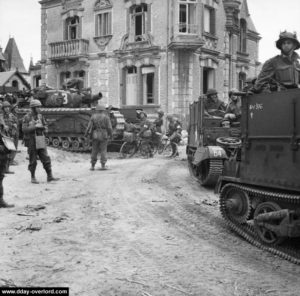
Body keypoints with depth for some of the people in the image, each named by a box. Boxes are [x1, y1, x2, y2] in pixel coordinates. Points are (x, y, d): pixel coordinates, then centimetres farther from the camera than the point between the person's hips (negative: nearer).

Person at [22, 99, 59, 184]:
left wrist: (44, 128, -8)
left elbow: (45, 126, 16)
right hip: (31, 142, -4)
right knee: (33, 161, 4)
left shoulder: (40, 116, 7)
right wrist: (35, 126, -25)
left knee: (46, 158, 0)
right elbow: (24, 129, -19)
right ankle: (33, 178, 18)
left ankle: (50, 176, 4)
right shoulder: (27, 117, -8)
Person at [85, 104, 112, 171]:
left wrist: (86, 134, 7)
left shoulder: (93, 117, 2)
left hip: (95, 135, 2)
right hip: (104, 135, -2)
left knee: (94, 151, 8)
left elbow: (89, 127, -2)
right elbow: (109, 127, -5)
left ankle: (92, 166, 9)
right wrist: (111, 134, 8)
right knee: (103, 150, 3)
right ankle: (103, 165, 0)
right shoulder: (106, 117, -3)